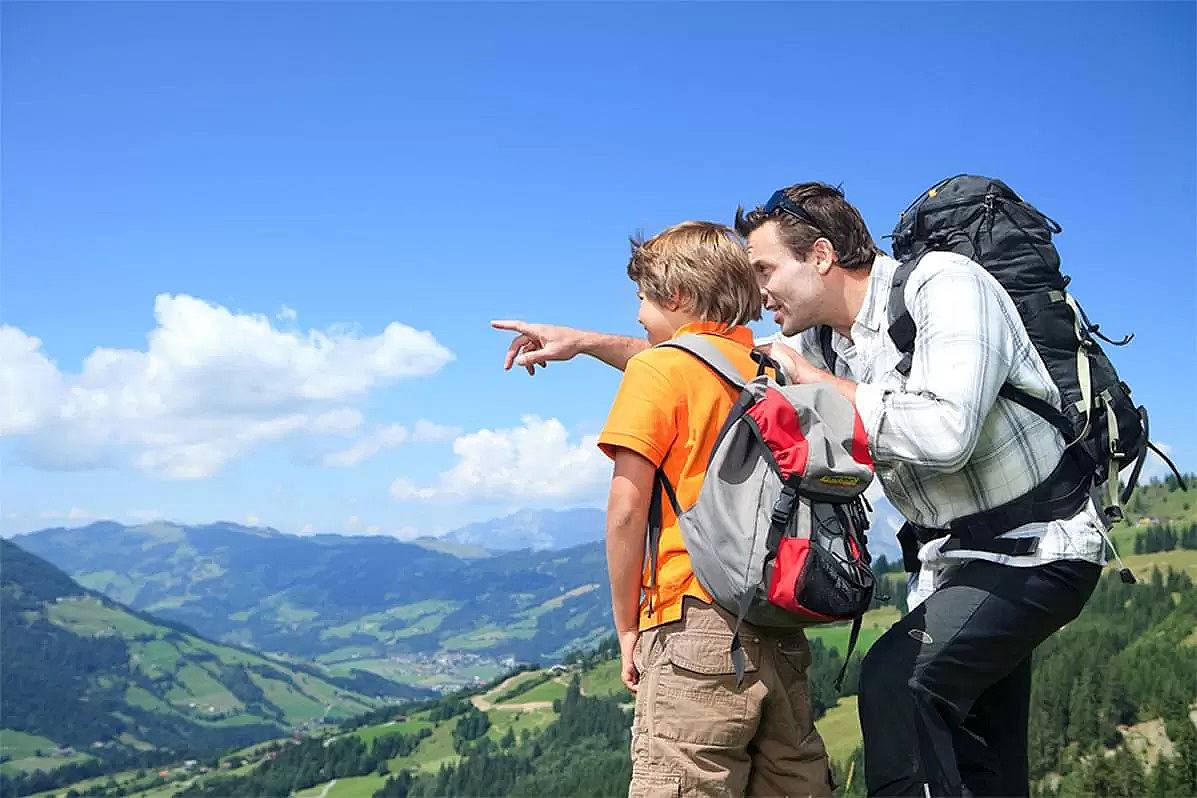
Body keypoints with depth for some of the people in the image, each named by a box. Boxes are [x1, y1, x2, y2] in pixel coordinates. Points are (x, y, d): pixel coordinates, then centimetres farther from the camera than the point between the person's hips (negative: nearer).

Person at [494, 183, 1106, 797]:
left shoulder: (946, 286, -20)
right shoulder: (823, 341, 4)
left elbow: (944, 433, -33)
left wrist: (817, 380, -20)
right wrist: (583, 342, 10)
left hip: (1038, 546, -8)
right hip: (951, 557, 8)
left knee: (896, 677, -27)